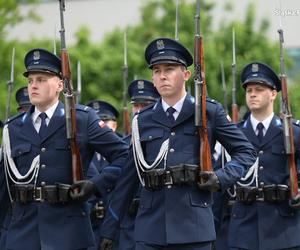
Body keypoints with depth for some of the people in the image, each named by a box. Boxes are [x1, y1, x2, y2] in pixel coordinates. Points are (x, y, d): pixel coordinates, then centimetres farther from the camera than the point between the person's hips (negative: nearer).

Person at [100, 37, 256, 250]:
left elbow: (246, 152, 9)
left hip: (193, 227, -2)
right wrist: (110, 229, 13)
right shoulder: (143, 121, 12)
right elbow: (129, 177, 15)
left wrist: (221, 178, -8)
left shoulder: (209, 113, 5)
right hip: (150, 231, 2)